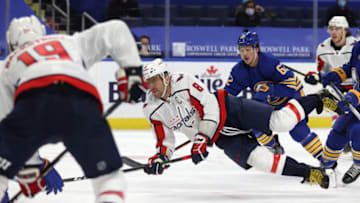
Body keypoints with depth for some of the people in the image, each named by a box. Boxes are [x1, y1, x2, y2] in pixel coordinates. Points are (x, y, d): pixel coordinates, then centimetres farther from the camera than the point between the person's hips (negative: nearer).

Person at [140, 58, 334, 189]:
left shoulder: (183, 81, -19)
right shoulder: (152, 109, -3)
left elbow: (210, 106, -19)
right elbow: (165, 140, 7)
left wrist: (201, 139, -26)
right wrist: (159, 157, -14)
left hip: (230, 110, -4)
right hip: (221, 137, 4)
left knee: (281, 121, -20)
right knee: (259, 160, -18)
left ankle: (317, 99, 6)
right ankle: (307, 172, -8)